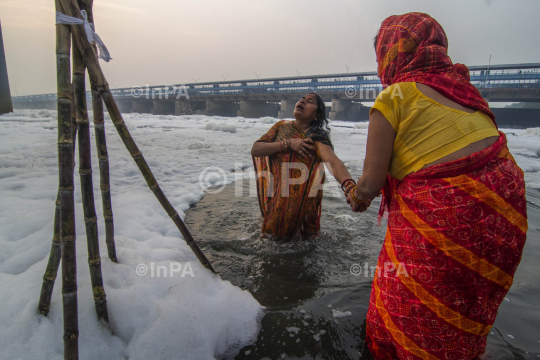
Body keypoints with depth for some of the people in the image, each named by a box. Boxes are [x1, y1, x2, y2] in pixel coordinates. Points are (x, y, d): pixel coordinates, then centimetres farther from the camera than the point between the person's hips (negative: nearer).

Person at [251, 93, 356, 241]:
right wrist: (288, 144, -21)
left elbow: (334, 163, -33)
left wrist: (350, 187, -53)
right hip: (275, 194, 4)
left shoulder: (316, 138, -16)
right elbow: (255, 150, -9)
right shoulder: (282, 126, -1)